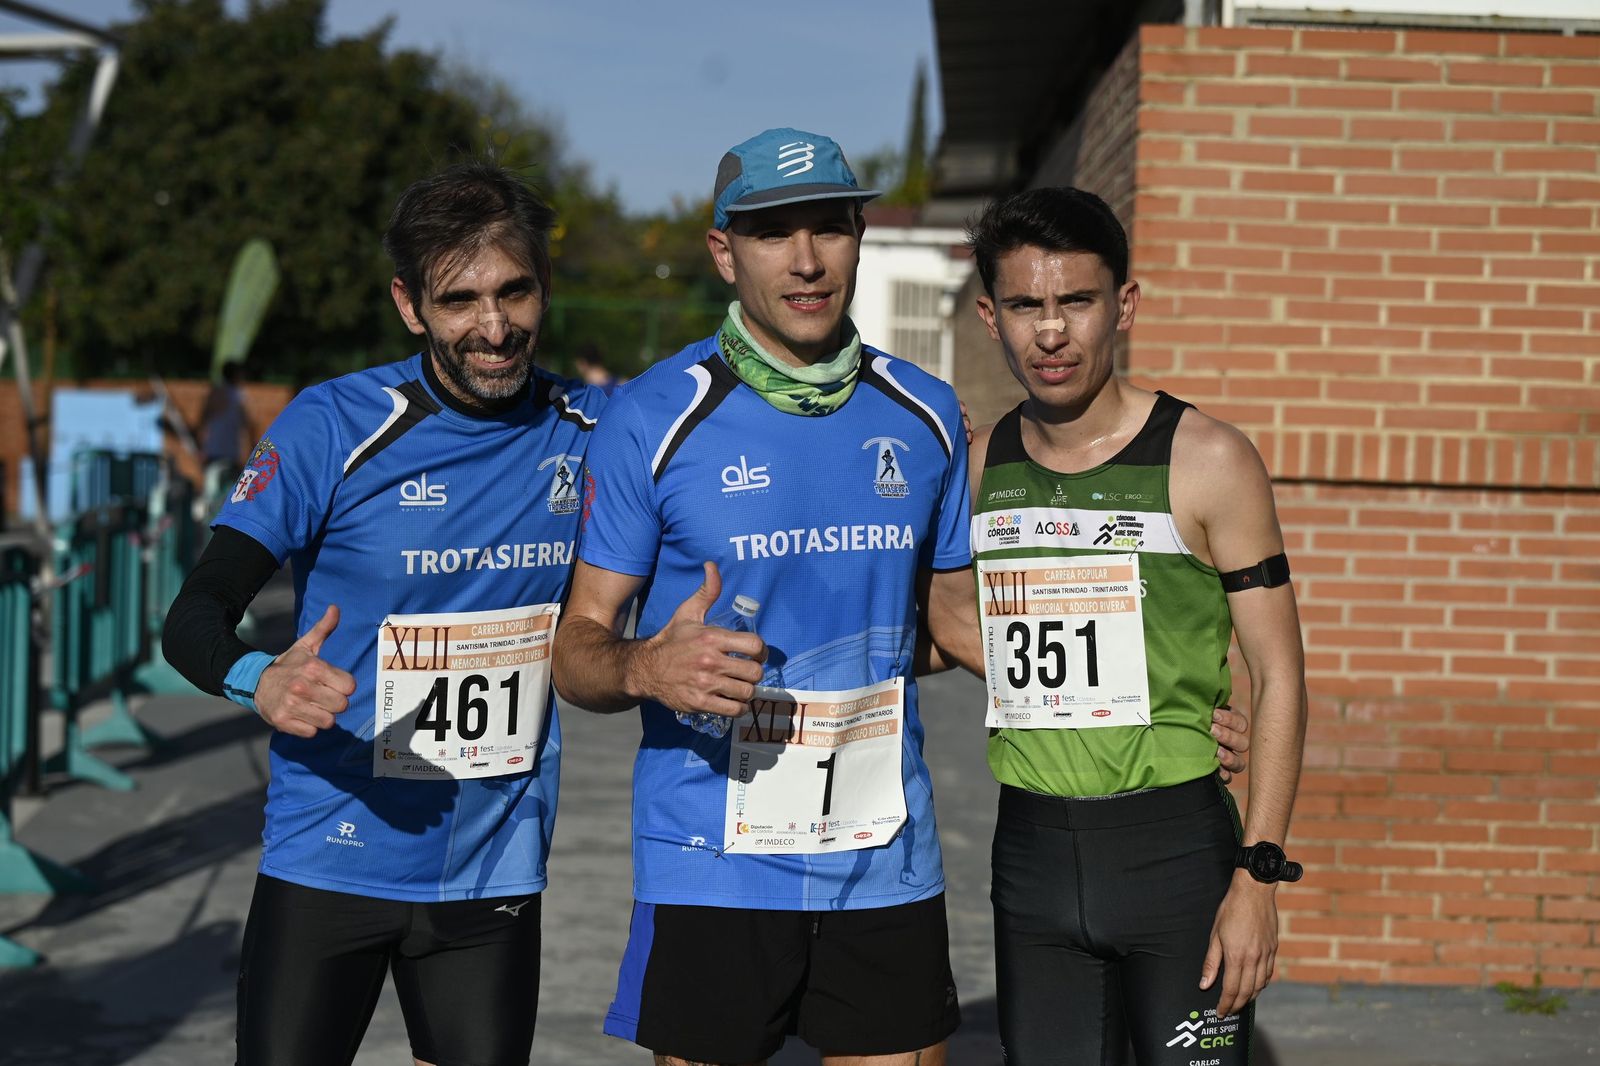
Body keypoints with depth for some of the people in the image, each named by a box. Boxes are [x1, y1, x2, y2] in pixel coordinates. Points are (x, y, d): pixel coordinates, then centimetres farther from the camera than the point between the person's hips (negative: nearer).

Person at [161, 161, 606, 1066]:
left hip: (495, 874, 3)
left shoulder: (591, 430, 1)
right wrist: (261, 683, -35)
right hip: (329, 865, -3)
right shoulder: (335, 429, -10)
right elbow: (195, 616, -14)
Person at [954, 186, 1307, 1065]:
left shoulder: (1206, 461, -7)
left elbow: (1277, 675, -6)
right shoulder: (978, 465, 6)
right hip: (1032, 851, 4)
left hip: (1175, 848, -4)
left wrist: (1258, 873, -11)